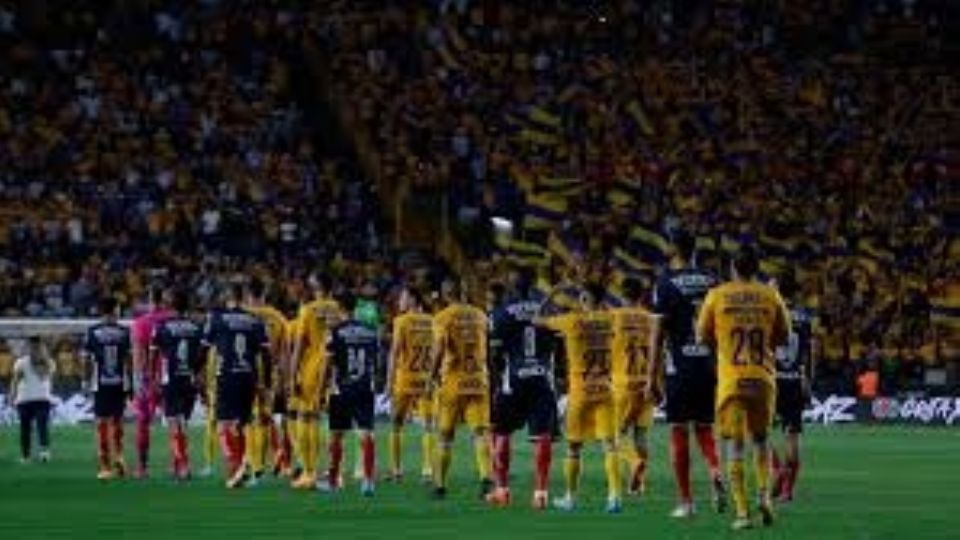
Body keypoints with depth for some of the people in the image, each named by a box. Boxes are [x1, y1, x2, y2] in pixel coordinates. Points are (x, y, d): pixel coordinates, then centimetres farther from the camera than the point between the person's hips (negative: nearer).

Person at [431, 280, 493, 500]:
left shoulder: (444, 317, -5)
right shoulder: (480, 315, 9)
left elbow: (439, 348, -16)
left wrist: (434, 372, -3)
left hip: (454, 380, -3)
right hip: (479, 378, 3)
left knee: (446, 434, 7)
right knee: (480, 431, -2)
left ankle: (440, 484, 12)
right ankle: (486, 476, -21)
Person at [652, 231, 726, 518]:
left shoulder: (666, 283, -6)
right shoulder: (712, 281, 6)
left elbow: (659, 331, -8)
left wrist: (653, 374, -5)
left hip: (680, 367, -4)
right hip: (709, 364, 4)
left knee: (679, 432, 3)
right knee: (704, 429, 14)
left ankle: (686, 501, 3)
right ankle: (717, 474, -13)